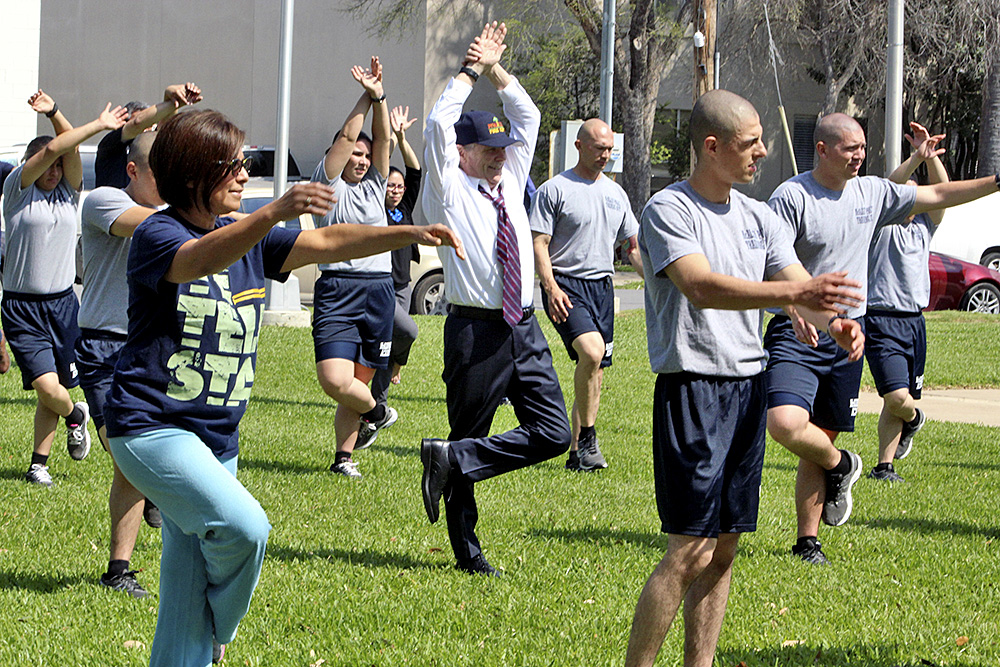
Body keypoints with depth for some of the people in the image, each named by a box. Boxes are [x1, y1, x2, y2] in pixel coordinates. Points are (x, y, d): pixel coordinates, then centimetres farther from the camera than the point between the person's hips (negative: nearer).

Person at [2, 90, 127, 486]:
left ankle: (38, 464, 19)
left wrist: (53, 112, -17)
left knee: (53, 392, 5)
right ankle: (76, 416, 16)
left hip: (63, 303, 4)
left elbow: (69, 148, -5)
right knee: (46, 387, -16)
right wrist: (99, 125, -15)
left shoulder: (69, 194, 10)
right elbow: (52, 149, -14)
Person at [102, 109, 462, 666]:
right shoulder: (157, 235, -12)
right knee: (243, 526, -26)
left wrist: (411, 234, -10)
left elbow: (327, 244, 5)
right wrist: (277, 212, -51)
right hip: (152, 427, -8)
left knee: (188, 591, 7)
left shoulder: (246, 234, 11)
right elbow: (201, 259, -34)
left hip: (218, 437, 8)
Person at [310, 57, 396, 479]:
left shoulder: (374, 186, 18)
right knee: (334, 381, -19)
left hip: (379, 290, 4)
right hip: (337, 291, -4)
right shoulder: (330, 185, 5)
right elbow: (346, 137, -5)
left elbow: (383, 140, 5)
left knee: (359, 380, 6)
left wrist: (380, 98, -7)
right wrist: (367, 96, -5)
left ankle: (344, 457, 16)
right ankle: (376, 413, 9)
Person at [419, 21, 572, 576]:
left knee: (552, 433, -8)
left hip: (524, 330, 6)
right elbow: (440, 123, -13)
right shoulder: (450, 189, -1)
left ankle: (453, 459, 0)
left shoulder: (509, 184, 16)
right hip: (475, 329, -6)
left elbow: (527, 115, 19)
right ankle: (466, 551, 9)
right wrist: (470, 72, -2)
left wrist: (496, 70, 8)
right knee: (469, 435, 1)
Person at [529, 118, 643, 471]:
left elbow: (634, 246, 21)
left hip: (602, 286, 7)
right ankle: (587, 438, -15)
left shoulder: (615, 193, 16)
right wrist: (551, 287, -21)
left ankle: (576, 453, 13)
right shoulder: (554, 190, -3)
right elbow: (539, 243, -8)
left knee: (595, 371, 5)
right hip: (566, 284, -6)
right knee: (591, 352, -27)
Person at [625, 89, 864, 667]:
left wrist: (836, 321, -19)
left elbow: (802, 286, 5)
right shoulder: (668, 211, -10)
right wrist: (794, 294, -37)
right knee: (691, 551, -11)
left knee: (725, 548, 8)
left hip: (749, 387, 7)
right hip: (693, 387, -7)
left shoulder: (758, 217, 13)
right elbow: (701, 287, -26)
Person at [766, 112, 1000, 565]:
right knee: (785, 423, -26)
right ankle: (839, 465, 4)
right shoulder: (791, 197, -10)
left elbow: (937, 196, 18)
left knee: (823, 439, 8)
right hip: (796, 334, -5)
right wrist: (796, 306, -33)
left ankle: (808, 541, 17)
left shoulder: (871, 193, 9)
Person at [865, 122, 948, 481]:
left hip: (914, 321, 6)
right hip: (882, 320, -6)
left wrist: (932, 156, -16)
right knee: (898, 399, -17)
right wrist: (917, 158, -34)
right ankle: (913, 419, 15)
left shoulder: (923, 226, 13)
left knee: (898, 403, 8)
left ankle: (884, 465, 18)